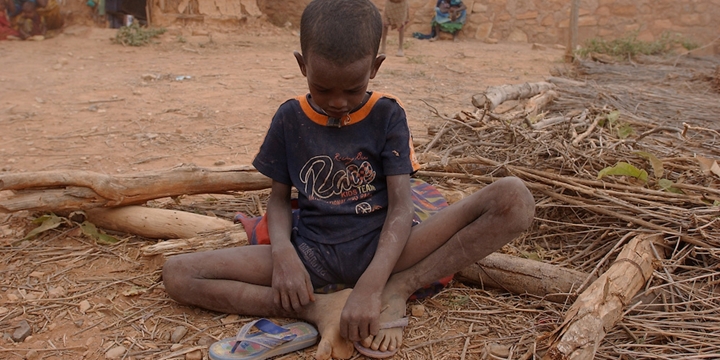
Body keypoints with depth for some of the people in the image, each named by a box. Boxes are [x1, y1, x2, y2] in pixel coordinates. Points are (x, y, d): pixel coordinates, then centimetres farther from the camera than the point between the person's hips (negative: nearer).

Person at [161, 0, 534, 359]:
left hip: (380, 248, -1)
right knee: (176, 274, -17)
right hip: (311, 253, 2)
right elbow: (279, 198, 9)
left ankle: (396, 290, -18)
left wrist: (370, 286, -27)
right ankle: (319, 309, -22)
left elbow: (401, 205, -10)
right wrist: (282, 253, -16)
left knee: (515, 198, -22)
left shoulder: (387, 115, -2)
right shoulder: (289, 118, 4)